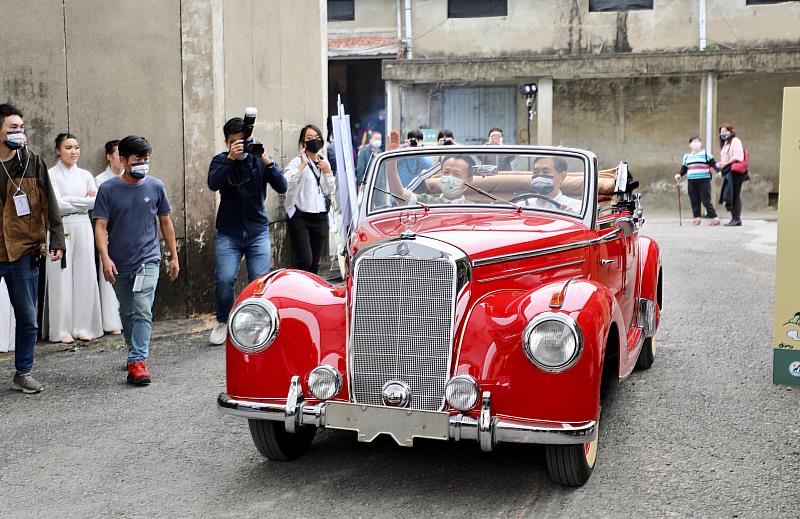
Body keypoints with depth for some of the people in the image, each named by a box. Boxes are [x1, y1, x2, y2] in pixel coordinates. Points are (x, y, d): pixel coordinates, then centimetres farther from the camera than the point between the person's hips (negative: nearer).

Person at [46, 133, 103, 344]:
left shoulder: (85, 175, 12)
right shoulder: (52, 175, 0)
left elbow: (96, 202, 3)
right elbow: (56, 204, -11)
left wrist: (69, 202, -10)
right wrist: (85, 201, -6)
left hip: (83, 227, 4)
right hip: (61, 228, -4)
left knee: (85, 276, 3)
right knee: (62, 278, -3)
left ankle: (83, 327, 10)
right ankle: (62, 330, 2)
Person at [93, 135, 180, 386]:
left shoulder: (155, 186, 1)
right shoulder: (108, 190, -3)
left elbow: (166, 222, 10)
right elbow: (100, 226, -6)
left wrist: (174, 257, 11)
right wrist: (105, 258, -19)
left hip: (147, 260, -1)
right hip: (119, 264, 1)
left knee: (143, 311, -15)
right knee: (127, 313, 16)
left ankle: (137, 361, -16)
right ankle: (135, 349, 37)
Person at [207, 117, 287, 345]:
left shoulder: (260, 159, 3)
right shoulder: (221, 160, 2)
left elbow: (282, 187, -8)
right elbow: (213, 184, -18)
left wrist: (268, 162, -22)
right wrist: (230, 158, -28)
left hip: (257, 230, 1)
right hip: (228, 232, -1)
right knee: (224, 279, -10)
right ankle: (223, 323, 12)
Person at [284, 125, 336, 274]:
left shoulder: (324, 163, 14)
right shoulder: (297, 162, -6)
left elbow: (331, 191, 14)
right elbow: (287, 182, -24)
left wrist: (328, 172, 0)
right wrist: (303, 164, -25)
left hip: (320, 217, 6)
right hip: (301, 217, -6)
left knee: (315, 262, 8)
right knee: (305, 260, -17)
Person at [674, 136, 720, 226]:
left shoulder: (706, 154, 2)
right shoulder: (687, 156, 15)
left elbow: (713, 164, -5)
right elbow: (684, 168, 20)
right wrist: (680, 174, 2)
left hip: (704, 181, -4)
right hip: (692, 182, 4)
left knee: (706, 200, -8)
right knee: (694, 201, 4)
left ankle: (715, 218, -3)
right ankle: (696, 218, 12)